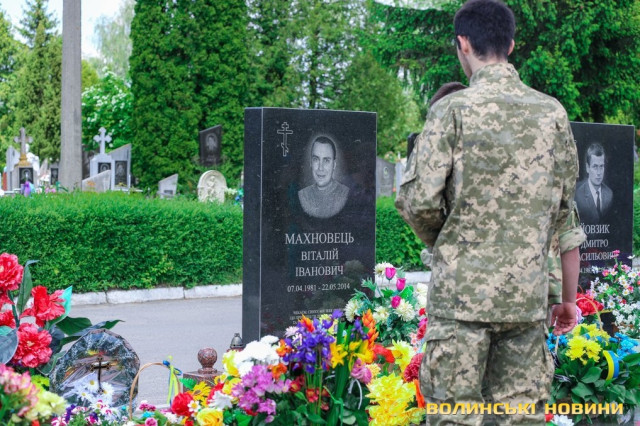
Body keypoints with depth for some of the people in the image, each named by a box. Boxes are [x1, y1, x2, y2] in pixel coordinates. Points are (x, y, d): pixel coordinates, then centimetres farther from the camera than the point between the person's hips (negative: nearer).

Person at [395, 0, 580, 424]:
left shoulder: (453, 109, -8)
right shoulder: (553, 113, 5)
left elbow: (419, 200, -12)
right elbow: (565, 208, 10)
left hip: (462, 289, -4)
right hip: (529, 292, 4)